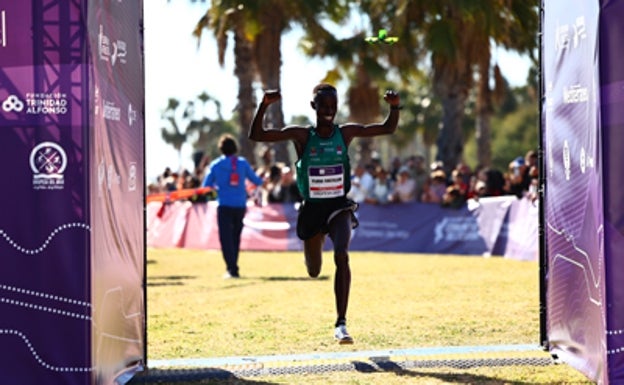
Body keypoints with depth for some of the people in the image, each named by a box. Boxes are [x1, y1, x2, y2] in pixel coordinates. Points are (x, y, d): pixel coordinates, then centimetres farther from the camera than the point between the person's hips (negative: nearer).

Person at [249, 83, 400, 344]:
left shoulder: (346, 133, -1)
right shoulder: (302, 136, -7)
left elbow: (388, 129, 8)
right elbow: (256, 135, -11)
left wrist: (395, 107, -12)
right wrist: (264, 105, -26)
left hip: (339, 207, -1)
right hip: (312, 208, 1)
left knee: (341, 256, -27)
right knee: (314, 272, 16)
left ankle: (341, 324, -25)